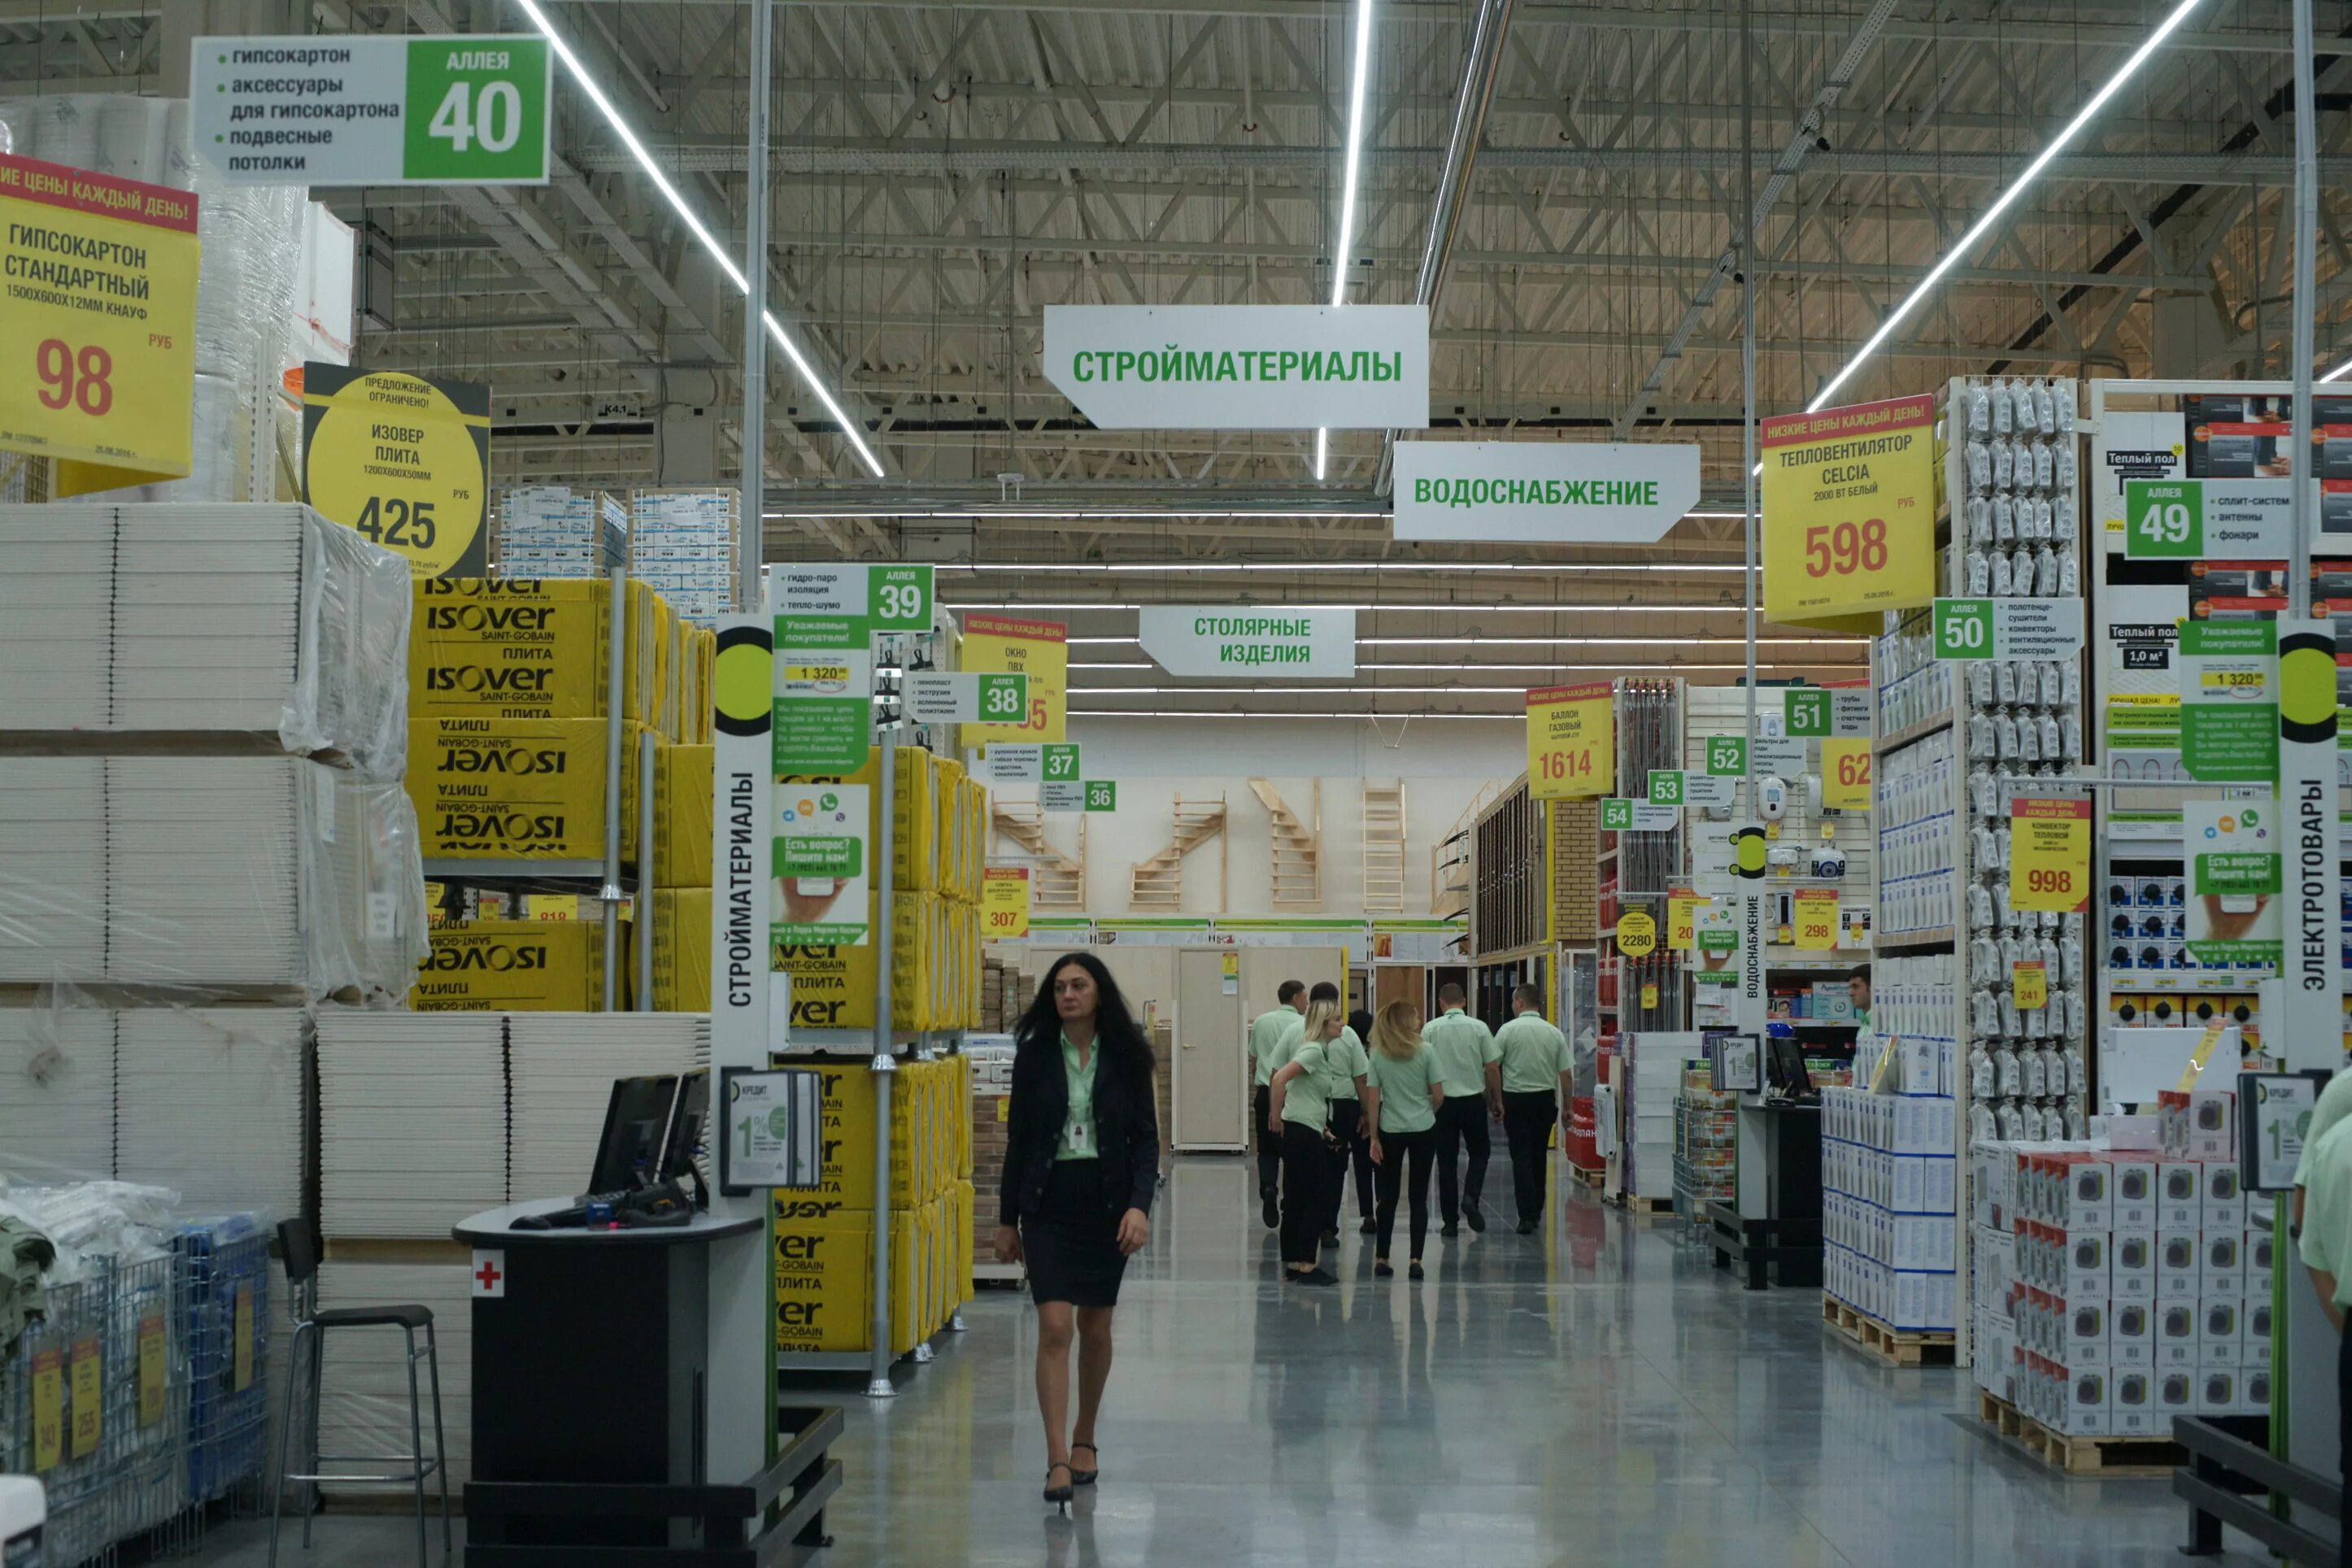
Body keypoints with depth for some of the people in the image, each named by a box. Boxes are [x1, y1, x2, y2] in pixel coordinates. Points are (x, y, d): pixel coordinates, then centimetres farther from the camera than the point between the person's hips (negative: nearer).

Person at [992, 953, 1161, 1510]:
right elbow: (1017, 1140, 5)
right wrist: (1007, 1219, 5)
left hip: (1106, 1202, 1)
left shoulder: (1126, 1056, 0)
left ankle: (1084, 1439, 28)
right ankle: (1058, 1459, -13)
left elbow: (1146, 1136, 0)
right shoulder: (1034, 1054, 1)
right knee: (1054, 1326, -11)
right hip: (1049, 1203, -1)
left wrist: (1140, 1205, -14)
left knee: (1095, 1327, 10)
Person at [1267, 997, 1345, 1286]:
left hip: (1306, 1132, 9)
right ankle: (1307, 1265, 0)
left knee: (1296, 1201, 12)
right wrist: (1276, 1116, -19)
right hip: (1304, 1133, -9)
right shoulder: (1313, 1051, -14)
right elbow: (1280, 1078, -27)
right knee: (1313, 1200, -3)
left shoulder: (1317, 1050, 15)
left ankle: (1293, 1263, 17)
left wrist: (1322, 1128, 21)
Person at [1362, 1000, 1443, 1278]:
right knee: (1419, 1197, 5)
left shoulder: (1378, 1056, -3)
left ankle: (1381, 1258, 12)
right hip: (1423, 1131, -1)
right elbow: (1439, 1096, -4)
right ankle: (1416, 1259, 2)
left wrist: (1374, 1138, 3)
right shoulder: (1425, 1052, -7)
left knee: (1388, 1196, 10)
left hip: (1390, 1132, 1)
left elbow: (1372, 1101, -3)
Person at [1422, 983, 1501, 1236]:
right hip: (1474, 1100, 0)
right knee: (1479, 1153, 18)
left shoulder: (1430, 1030, -5)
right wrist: (1497, 1101, 10)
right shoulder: (1479, 1028, -5)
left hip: (1443, 1102, 0)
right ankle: (1470, 1198, -5)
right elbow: (1492, 1068, -2)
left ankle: (1450, 1222, 7)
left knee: (1446, 1161, 7)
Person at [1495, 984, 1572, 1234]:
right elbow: (1565, 1075, 2)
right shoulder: (1555, 1034, 0)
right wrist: (1567, 1106, 12)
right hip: (1546, 1099, 3)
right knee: (1539, 1157, 16)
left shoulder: (1508, 1030, -9)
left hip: (1516, 1100, -3)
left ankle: (1527, 1215, -12)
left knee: (1521, 1159, -3)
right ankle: (1537, 1211, 22)